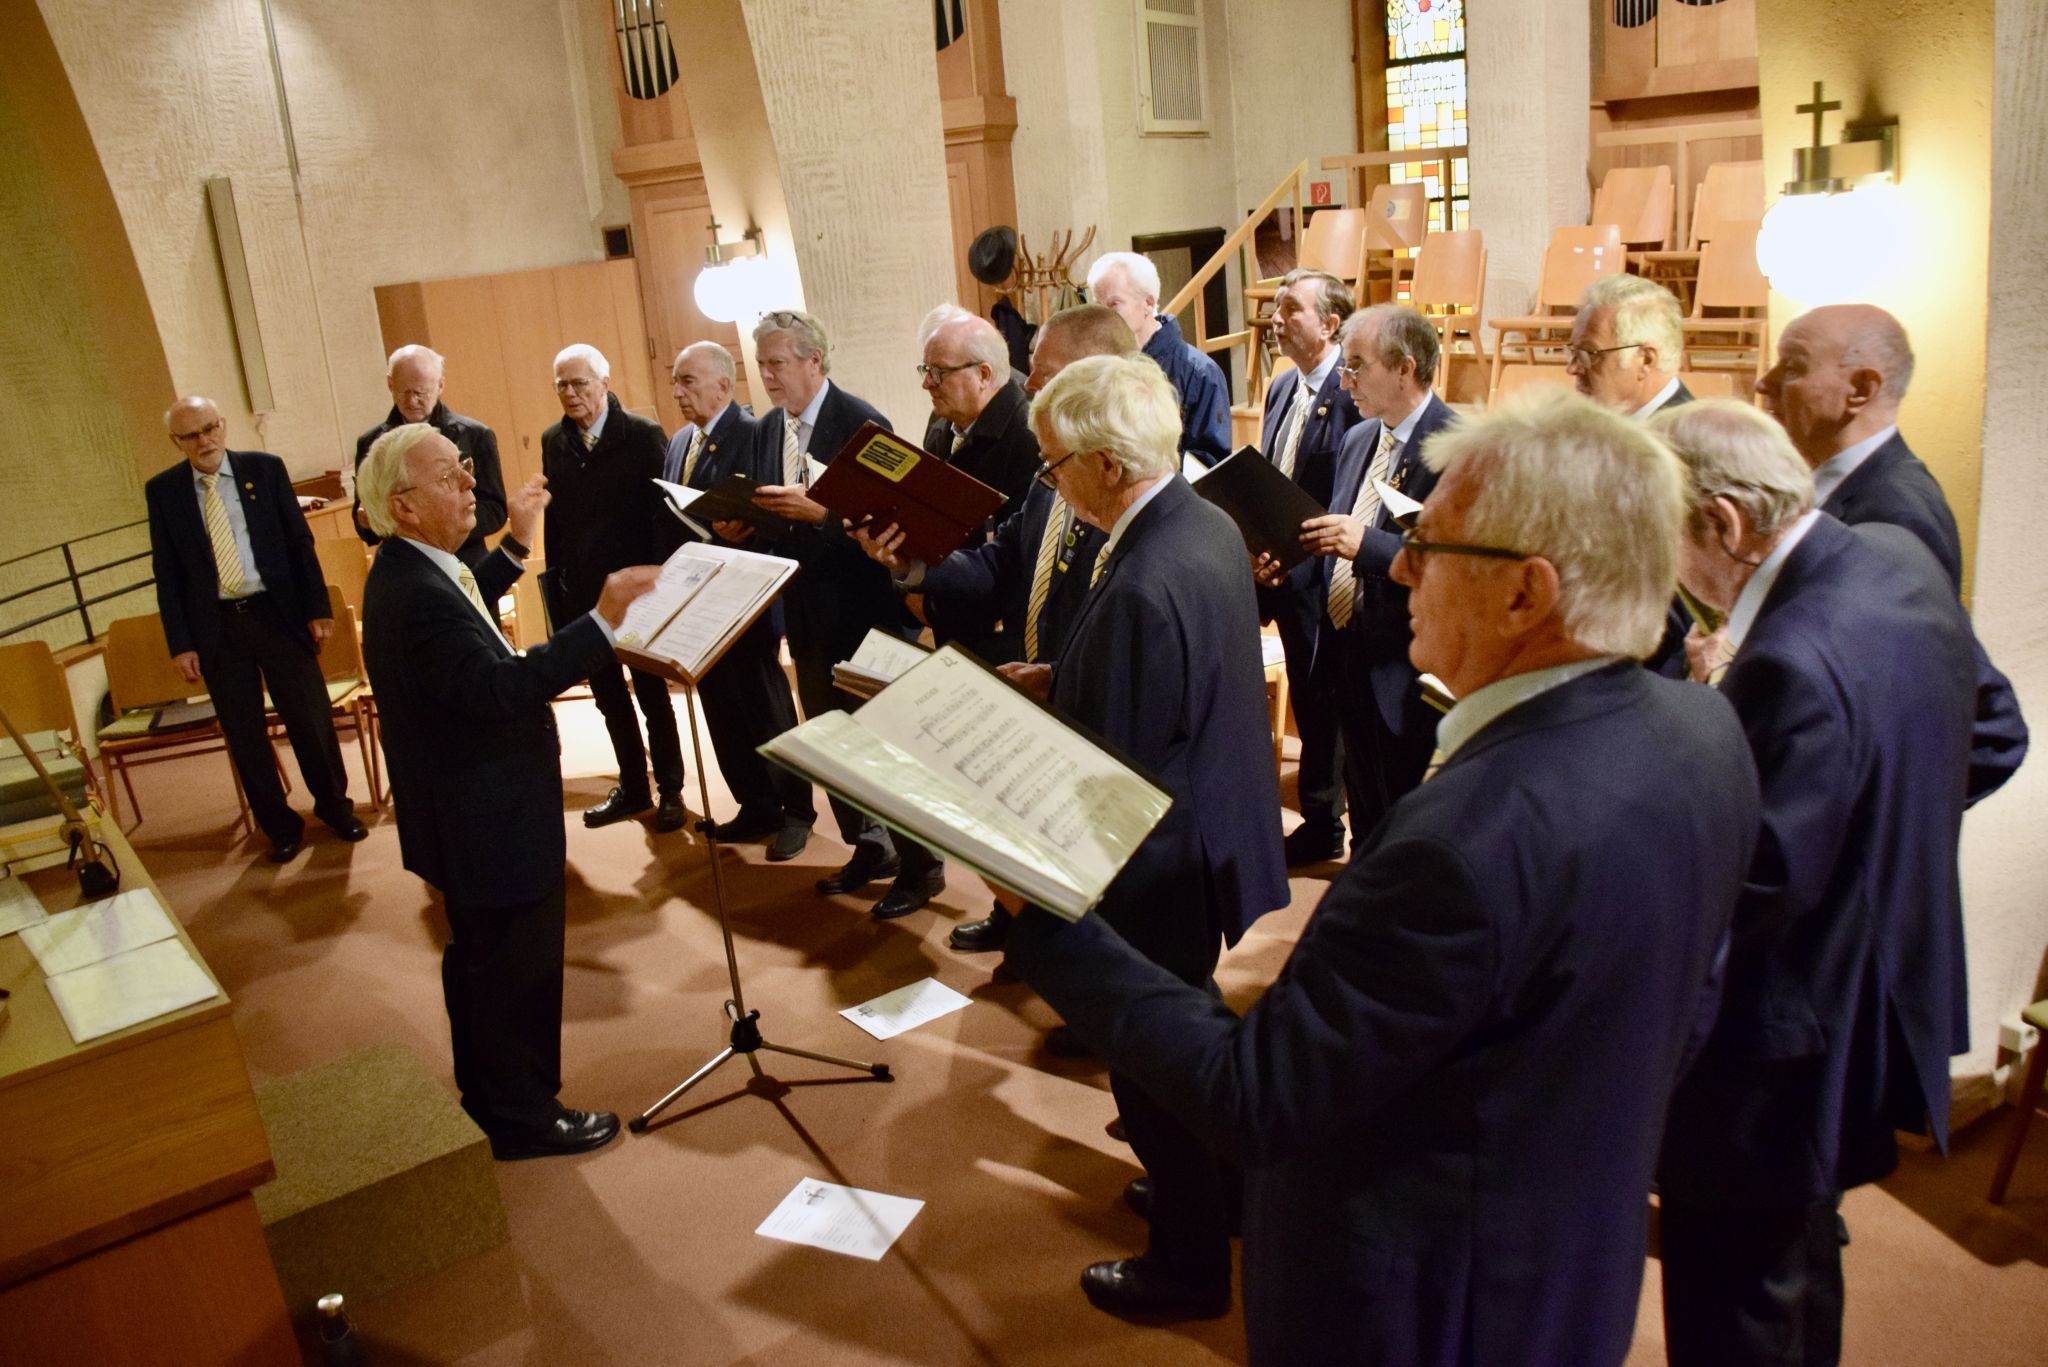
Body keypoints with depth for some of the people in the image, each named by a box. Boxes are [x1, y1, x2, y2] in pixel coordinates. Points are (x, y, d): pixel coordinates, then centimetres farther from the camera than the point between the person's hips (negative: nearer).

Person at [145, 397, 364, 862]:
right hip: (216, 627, 1)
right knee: (244, 734, 7)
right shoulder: (163, 491, 1)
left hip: (278, 613, -1)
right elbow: (166, 573, 3)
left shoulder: (265, 468, -1)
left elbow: (300, 542, 2)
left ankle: (334, 805, 26)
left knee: (312, 718, 6)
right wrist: (180, 643, -1)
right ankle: (278, 824, 22)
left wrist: (318, 609, -2)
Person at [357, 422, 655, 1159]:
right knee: (518, 970, 7)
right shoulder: (417, 596, -30)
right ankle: (523, 1118, 24)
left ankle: (484, 1094, 45)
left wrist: (515, 547, 20)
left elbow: (462, 614, 22)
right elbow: (501, 687, -37)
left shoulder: (408, 571, 3)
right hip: (490, 823, -11)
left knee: (481, 960, 26)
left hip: (467, 815, 11)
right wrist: (601, 621, -39)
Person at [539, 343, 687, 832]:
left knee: (652, 696, 8)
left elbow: (665, 512, -11)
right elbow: (553, 517, 7)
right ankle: (633, 788, 28)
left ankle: (670, 791, 21)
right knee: (609, 698, 14)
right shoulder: (553, 441, 5)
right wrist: (556, 587, 5)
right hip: (581, 594, 5)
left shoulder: (643, 435, -9)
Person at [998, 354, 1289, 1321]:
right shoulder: (1209, 524, -1)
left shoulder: (1144, 586, -32)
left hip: (1165, 865, -9)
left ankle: (1187, 1266, 31)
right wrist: (1056, 683, 5)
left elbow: (1118, 770, -25)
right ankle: (1216, 1191, 49)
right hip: (1220, 830, 9)